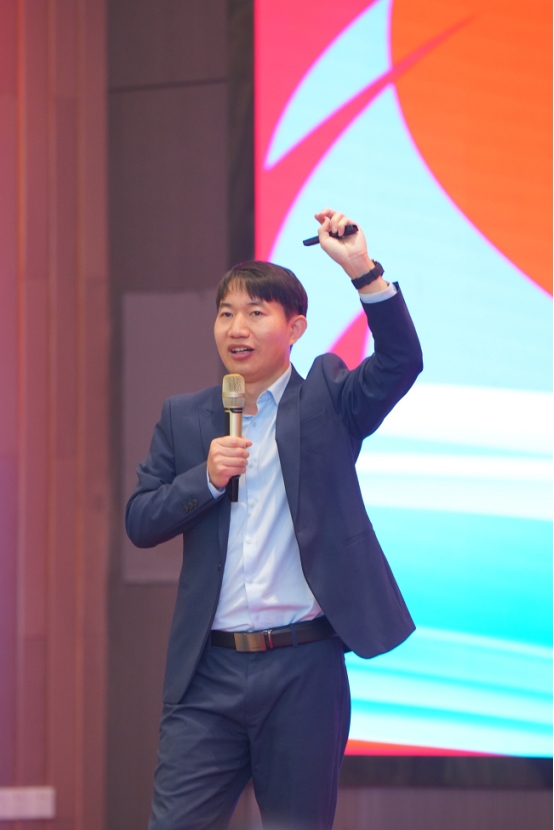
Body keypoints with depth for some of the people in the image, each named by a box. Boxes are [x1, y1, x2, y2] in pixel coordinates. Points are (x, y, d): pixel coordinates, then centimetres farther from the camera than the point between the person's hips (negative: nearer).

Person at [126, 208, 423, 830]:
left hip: (304, 668, -2)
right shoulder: (184, 418, 12)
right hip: (208, 673, 2)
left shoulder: (325, 401, 5)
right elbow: (140, 523, 8)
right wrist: (206, 477, -9)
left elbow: (401, 362, -12)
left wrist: (361, 269, -23)